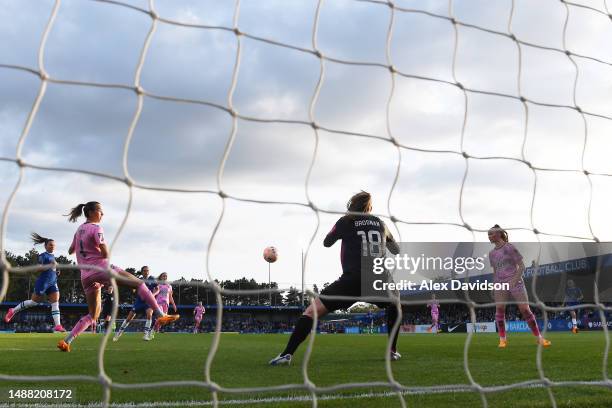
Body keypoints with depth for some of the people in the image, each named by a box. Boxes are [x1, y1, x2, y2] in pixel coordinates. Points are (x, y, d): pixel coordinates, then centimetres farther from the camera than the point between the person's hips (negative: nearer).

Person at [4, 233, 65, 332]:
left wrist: (56, 272, 13)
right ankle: (13, 311, 22)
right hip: (43, 282, -7)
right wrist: (48, 266, -28)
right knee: (35, 301, 2)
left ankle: (57, 325, -15)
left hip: (53, 283, 7)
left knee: (56, 302, -8)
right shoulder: (43, 256, -6)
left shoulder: (52, 256, 18)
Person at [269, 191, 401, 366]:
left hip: (352, 280, -3)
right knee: (395, 304, 35)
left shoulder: (345, 221, 8)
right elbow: (396, 250, 32)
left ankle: (287, 353, -15)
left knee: (312, 311, 0)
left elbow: (326, 243, 24)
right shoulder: (380, 223, 18)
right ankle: (392, 351, 28)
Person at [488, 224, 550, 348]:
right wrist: (493, 287, 14)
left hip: (515, 282, -4)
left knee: (525, 309, -9)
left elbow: (522, 266, -4)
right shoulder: (492, 253, 13)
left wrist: (514, 280, -16)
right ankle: (502, 339, -5)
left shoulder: (510, 247, -3)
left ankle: (539, 337, 2)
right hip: (500, 284, 4)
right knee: (499, 309, -13)